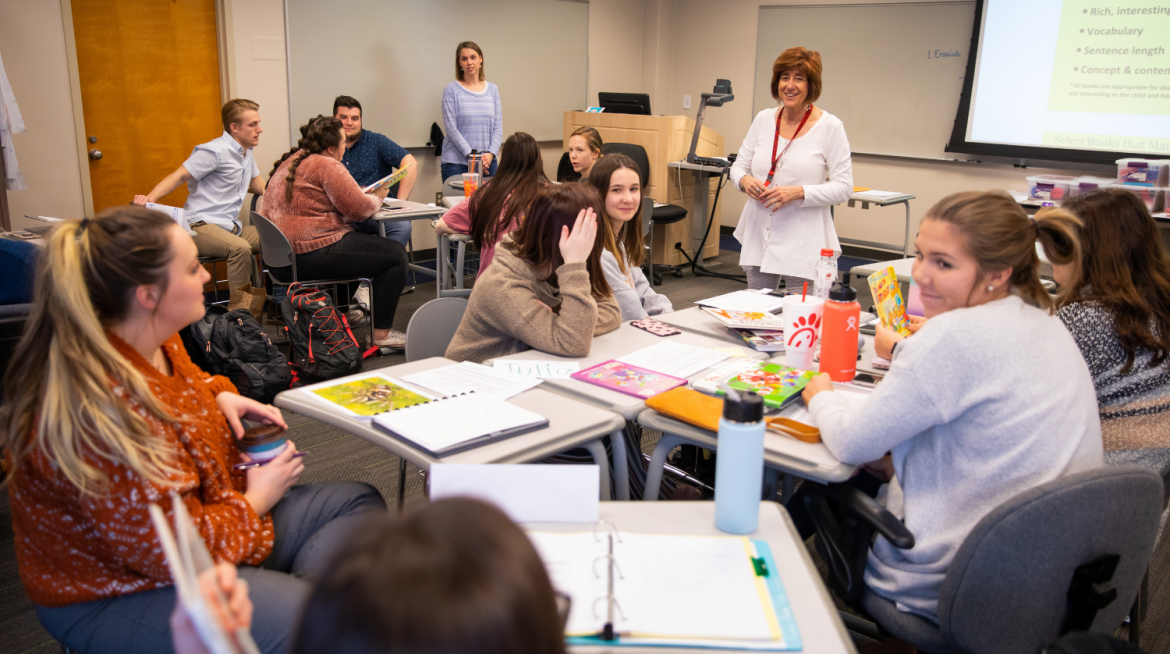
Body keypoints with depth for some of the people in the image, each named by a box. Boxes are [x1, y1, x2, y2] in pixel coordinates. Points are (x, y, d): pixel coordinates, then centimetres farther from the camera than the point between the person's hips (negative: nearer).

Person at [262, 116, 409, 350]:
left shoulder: (290, 162, 18)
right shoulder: (326, 166, -11)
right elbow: (359, 208, -14)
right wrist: (378, 197, 7)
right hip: (312, 256, -10)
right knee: (396, 254, -2)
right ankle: (381, 333, -1)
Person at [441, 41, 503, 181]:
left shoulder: (492, 90, 11)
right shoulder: (451, 90, 0)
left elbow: (498, 128, 8)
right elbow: (451, 128, -6)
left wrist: (490, 154, -8)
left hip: (487, 162, 3)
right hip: (456, 163, -3)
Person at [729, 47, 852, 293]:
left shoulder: (829, 126, -5)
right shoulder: (763, 119, 8)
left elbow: (844, 186, -8)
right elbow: (738, 166, 13)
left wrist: (799, 192, -21)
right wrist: (744, 181, -10)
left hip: (803, 244, -4)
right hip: (758, 238, 4)